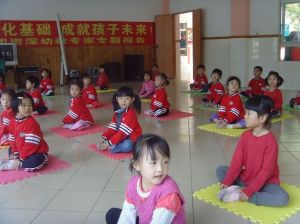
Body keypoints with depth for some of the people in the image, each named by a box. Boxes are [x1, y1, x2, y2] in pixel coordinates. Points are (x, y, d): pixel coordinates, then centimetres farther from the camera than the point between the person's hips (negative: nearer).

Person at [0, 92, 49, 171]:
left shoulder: (32, 123, -22)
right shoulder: (12, 122, 2)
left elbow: (31, 144, -24)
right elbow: (12, 140, 9)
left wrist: (21, 158, -19)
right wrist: (15, 154, -1)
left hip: (37, 152, -8)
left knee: (36, 162, -35)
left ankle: (16, 164, -16)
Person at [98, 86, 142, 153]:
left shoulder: (131, 113, -23)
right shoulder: (117, 112, 5)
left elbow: (123, 131, -27)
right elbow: (112, 128, -1)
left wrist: (110, 142, -30)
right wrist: (105, 138, -16)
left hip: (132, 138, -8)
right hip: (121, 136, 8)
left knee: (127, 146, -37)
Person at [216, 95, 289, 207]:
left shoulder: (271, 141, -22)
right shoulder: (245, 135, -5)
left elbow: (266, 171, -23)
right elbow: (237, 161, -6)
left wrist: (249, 191, -26)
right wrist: (227, 182, -16)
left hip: (265, 182, -5)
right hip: (245, 178, 5)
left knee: (283, 198, -31)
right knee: (220, 170, -2)